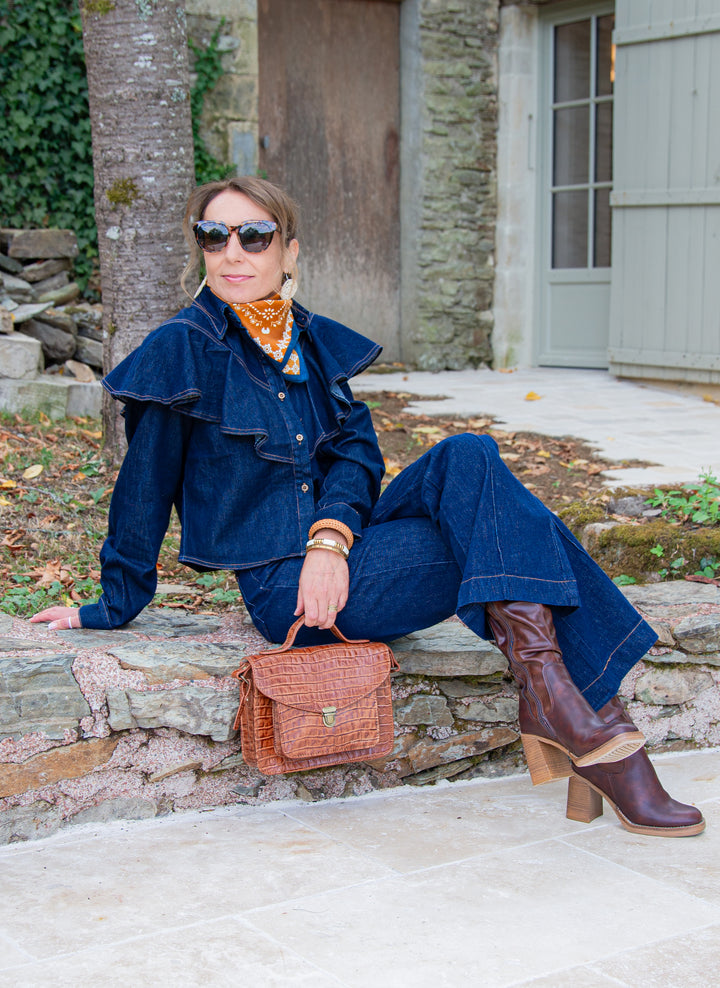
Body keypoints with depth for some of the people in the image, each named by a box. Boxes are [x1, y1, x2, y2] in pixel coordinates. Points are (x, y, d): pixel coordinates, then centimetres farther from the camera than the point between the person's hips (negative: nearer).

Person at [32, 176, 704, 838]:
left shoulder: (316, 342, 13)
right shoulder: (182, 351, -5)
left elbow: (358, 450, 3)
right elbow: (144, 487, 0)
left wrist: (331, 536, -17)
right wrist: (115, 607, 6)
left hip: (339, 549, 6)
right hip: (285, 585, -6)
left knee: (467, 456, -21)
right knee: (510, 545, -19)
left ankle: (551, 700, -23)